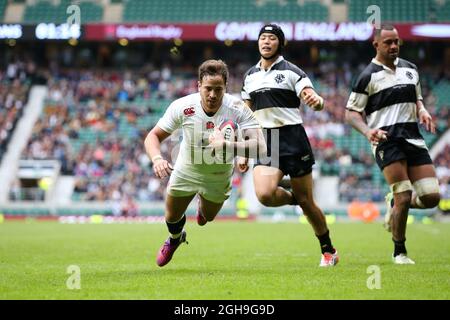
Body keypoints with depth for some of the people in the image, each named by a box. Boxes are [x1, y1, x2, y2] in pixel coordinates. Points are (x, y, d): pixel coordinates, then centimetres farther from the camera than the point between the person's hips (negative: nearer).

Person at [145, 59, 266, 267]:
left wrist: (226, 145, -55)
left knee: (207, 216, 23)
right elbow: (153, 136, -19)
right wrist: (157, 158, -40)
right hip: (186, 170, 0)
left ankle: (202, 205, 63)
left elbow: (259, 146, -40)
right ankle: (175, 239, 53)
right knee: (172, 217, 15)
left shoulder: (238, 108, -32)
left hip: (219, 175, 0)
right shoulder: (181, 106, -29)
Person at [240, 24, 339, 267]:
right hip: (265, 144, 4)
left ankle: (329, 251, 21)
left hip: (293, 141, -4)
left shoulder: (291, 71, -3)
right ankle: (291, 198, 12)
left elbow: (311, 97, -14)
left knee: (306, 202, 1)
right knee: (265, 195, -23)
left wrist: (317, 101, -39)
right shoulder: (250, 75, 13)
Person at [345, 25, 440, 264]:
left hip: (413, 137, 5)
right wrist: (367, 131, -18)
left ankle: (393, 203, 25)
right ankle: (399, 253, 6)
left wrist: (422, 112, 5)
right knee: (404, 198, -13)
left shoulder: (410, 69, 16)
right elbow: (351, 112, 0)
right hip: (386, 140, -5)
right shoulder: (368, 76, -1)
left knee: (431, 197, -5)